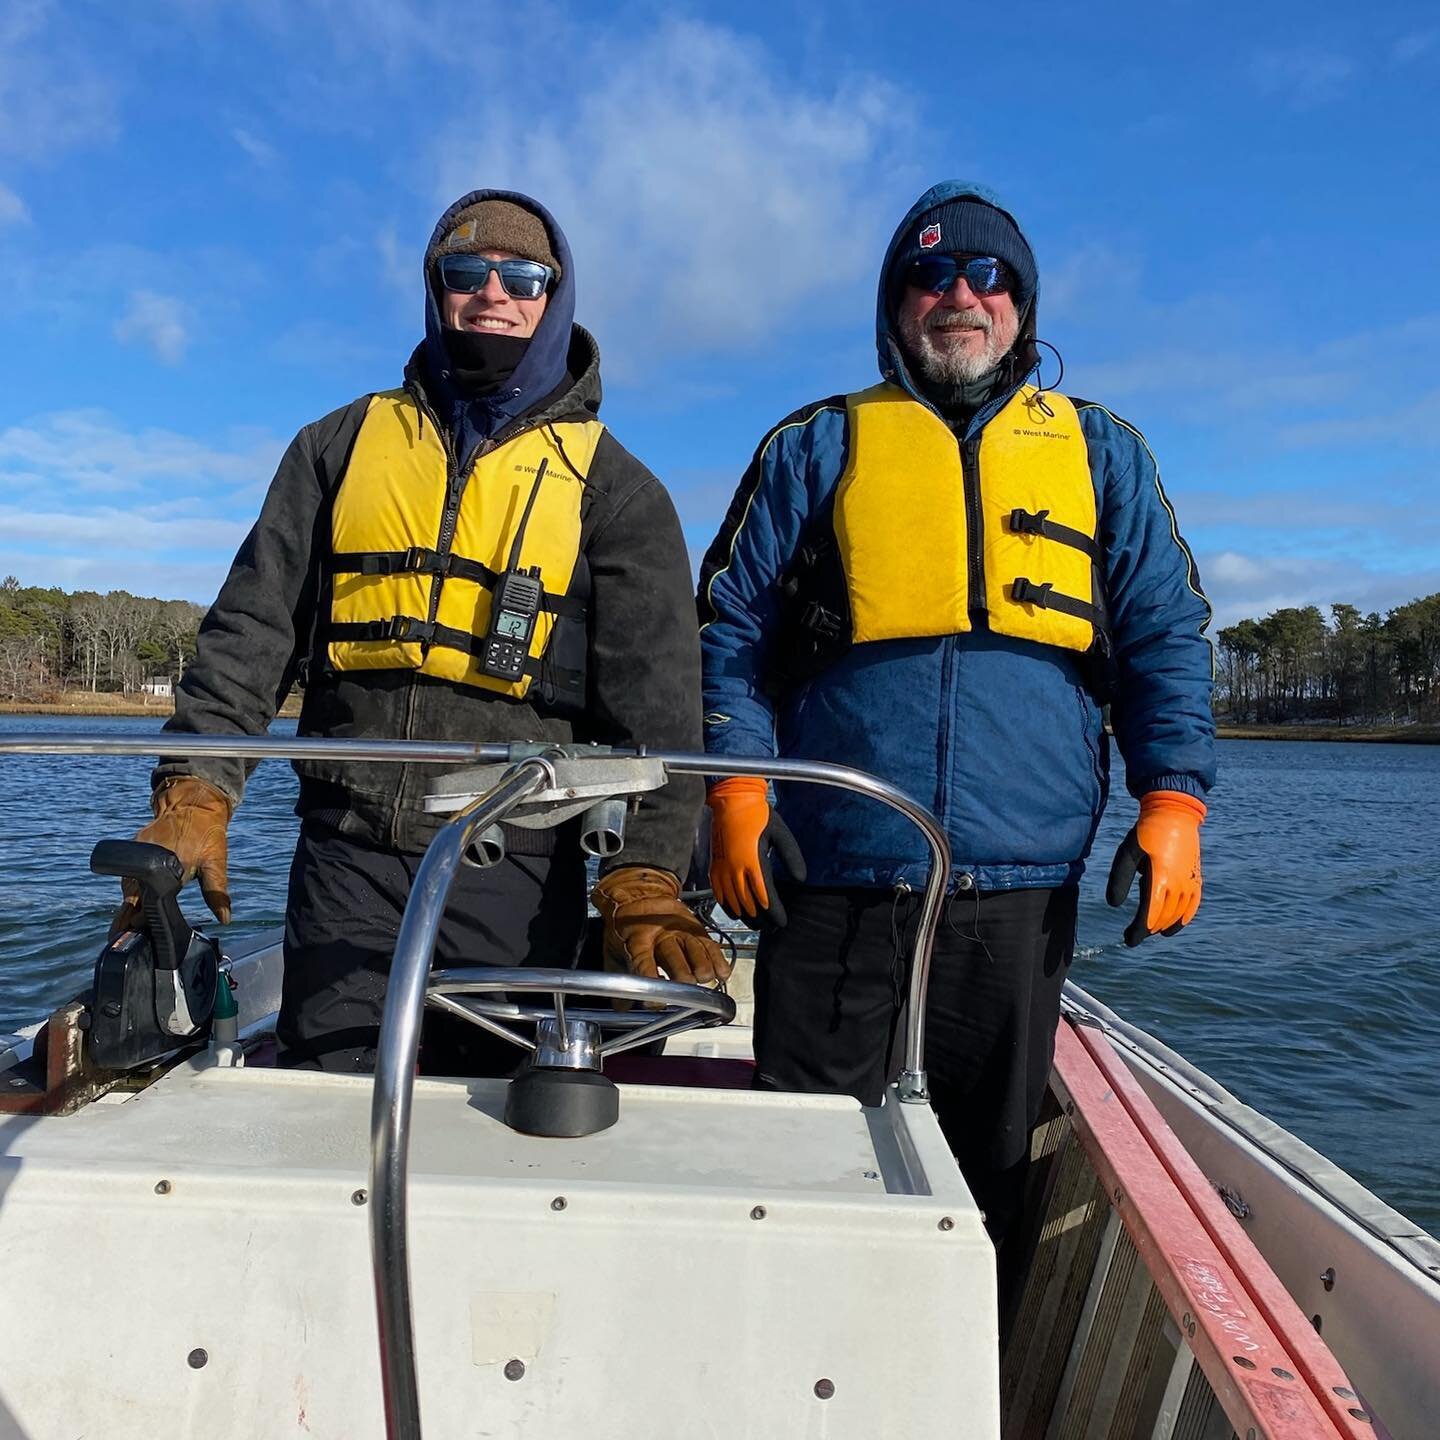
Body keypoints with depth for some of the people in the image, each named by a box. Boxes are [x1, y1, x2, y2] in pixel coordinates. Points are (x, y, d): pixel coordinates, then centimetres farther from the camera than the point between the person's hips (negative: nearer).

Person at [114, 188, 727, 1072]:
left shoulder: (612, 486, 4)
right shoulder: (343, 444, 12)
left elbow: (655, 697, -6)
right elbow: (254, 626, 7)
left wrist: (646, 883, -18)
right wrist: (195, 792, -7)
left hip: (518, 870, -1)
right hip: (347, 858, 2)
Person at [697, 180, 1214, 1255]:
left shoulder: (1102, 453, 16)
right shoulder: (817, 447, 11)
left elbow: (1167, 638, 12)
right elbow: (731, 628, 7)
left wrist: (1172, 803, -1)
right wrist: (739, 788, -7)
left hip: (1023, 883, 2)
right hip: (833, 878, -1)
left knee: (991, 1162, 13)